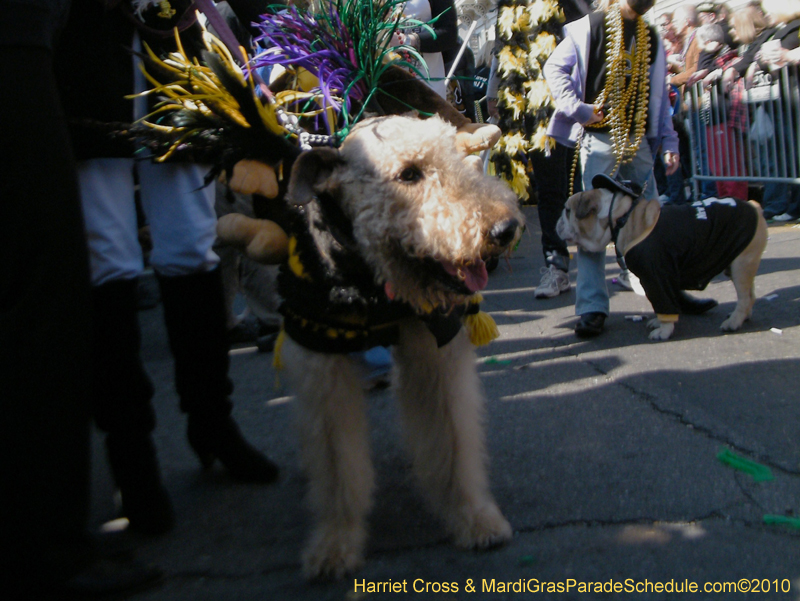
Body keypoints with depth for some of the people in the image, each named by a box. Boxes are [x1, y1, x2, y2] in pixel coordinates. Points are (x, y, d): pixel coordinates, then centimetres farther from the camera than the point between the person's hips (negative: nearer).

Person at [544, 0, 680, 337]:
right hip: (599, 137, -5)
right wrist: (578, 108, -12)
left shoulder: (651, 39, 17)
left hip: (638, 140, 5)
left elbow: (658, 95, 18)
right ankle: (592, 308, -9)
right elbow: (554, 69, -2)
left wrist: (669, 143, 11)